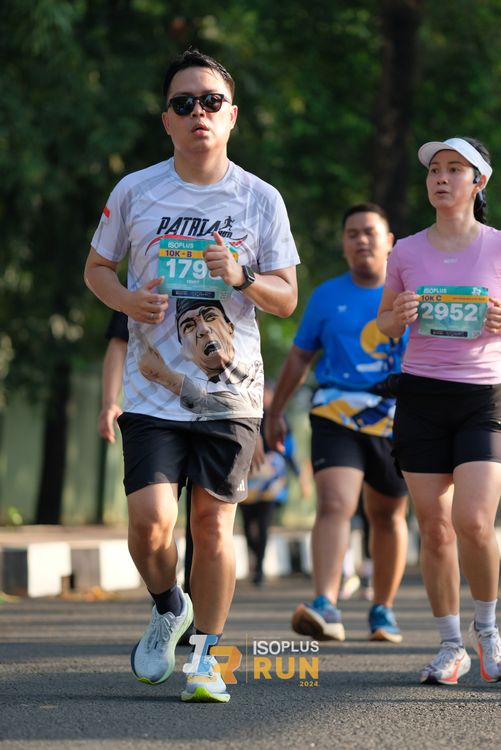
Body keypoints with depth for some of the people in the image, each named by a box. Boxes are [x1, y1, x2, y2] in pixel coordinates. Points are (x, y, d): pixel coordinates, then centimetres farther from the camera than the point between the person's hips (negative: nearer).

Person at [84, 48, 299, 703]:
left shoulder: (261, 199, 2)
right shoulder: (135, 192, 2)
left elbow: (287, 299, 4)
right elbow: (97, 268, 14)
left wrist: (242, 277, -17)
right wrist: (127, 300, -7)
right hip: (152, 391, 0)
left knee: (213, 525, 0)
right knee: (151, 521, -12)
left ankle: (208, 655, 18)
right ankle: (167, 610, 19)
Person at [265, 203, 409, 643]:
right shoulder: (327, 296, 7)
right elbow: (300, 357, 15)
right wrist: (276, 412, 16)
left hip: (396, 421, 1)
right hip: (336, 417, -1)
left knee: (388, 517, 12)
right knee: (334, 506, -19)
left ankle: (383, 610, 28)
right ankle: (326, 608, -31)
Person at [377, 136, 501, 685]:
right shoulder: (407, 252, 7)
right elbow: (385, 324, 17)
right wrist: (399, 315, -6)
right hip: (421, 395, 3)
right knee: (434, 529, 2)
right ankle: (450, 646, 15)